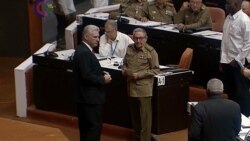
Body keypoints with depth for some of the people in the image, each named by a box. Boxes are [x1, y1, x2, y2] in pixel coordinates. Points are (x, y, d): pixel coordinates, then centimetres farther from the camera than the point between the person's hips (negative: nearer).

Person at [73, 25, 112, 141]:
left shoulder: (83, 50, 12)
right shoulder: (84, 53, -21)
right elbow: (87, 76, -25)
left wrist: (102, 73, 5)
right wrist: (103, 79, -14)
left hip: (85, 96, 11)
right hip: (90, 97, -11)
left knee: (86, 126, 16)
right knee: (95, 126, -7)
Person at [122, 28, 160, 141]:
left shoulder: (150, 51, -9)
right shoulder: (129, 49, 7)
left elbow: (156, 70, -9)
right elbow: (124, 64, 20)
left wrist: (139, 75, -16)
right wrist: (125, 71, -3)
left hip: (144, 89, -5)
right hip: (131, 88, 6)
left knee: (145, 117, -2)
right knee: (134, 116, 15)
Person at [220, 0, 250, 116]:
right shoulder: (228, 18, 8)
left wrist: (237, 60, -14)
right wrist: (222, 60, 12)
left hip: (238, 63, -7)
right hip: (226, 61, 7)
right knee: (230, 92, 15)